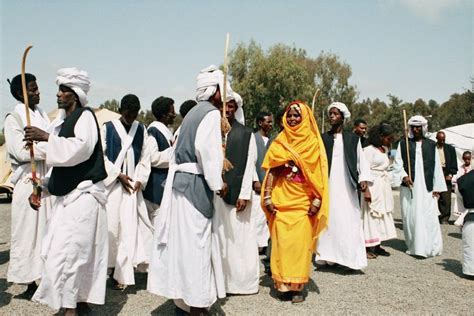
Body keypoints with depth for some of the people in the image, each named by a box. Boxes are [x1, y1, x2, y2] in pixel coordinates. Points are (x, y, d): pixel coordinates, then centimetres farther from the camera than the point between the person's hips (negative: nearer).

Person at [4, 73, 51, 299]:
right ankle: (30, 282, 12)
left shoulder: (42, 115, 13)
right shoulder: (14, 118, -4)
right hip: (28, 181, -5)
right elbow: (21, 152, -13)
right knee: (28, 231, 2)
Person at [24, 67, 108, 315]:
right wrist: (44, 183, 19)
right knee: (77, 251, 12)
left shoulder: (85, 116, -7)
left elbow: (80, 148, -25)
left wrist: (46, 137, -23)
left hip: (83, 194, -8)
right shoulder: (63, 121, 16)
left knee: (69, 251, -10)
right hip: (68, 194, 8)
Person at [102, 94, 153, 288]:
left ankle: (123, 273, 6)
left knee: (130, 226, -2)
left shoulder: (141, 130, 8)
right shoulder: (108, 128, 1)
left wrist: (140, 180, -6)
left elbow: (145, 158, 8)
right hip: (111, 184, -2)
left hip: (132, 185, 2)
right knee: (111, 224, -2)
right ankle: (110, 267, 14)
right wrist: (118, 174, -8)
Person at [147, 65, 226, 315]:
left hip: (179, 179, 9)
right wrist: (216, 181, -14)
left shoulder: (194, 112, 18)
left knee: (182, 237, 14)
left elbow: (189, 146, 14)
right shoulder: (211, 112, -10)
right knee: (196, 239, -1)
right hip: (196, 183, -9)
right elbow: (205, 147, -22)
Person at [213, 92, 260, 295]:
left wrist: (244, 195, -8)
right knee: (219, 236, 4)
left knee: (240, 236, 2)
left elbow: (249, 165, -1)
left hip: (237, 192, -1)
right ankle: (221, 280, 15)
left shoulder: (246, 134, 5)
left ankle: (243, 280, 14)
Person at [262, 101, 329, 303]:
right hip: (282, 200, 2)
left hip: (304, 201, -1)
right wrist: (267, 197, -3)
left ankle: (298, 286, 9)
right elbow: (271, 171, 5)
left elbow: (319, 174, 0)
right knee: (282, 242, 1)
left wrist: (317, 200, -8)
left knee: (301, 242, -2)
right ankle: (283, 284, 12)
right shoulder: (279, 142, 8)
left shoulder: (313, 143, 2)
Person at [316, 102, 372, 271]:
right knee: (329, 219, 2)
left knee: (348, 220, -3)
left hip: (346, 187, -1)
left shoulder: (352, 138, 6)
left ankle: (349, 257, 4)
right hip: (328, 185, 1)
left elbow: (361, 160, 6)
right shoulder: (323, 138, 8)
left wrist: (364, 178, -6)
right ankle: (329, 256, 9)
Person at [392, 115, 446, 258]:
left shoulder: (431, 145, 10)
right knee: (410, 216, 3)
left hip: (427, 187, 0)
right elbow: (397, 163, 2)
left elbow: (437, 167, 8)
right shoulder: (403, 143, 7)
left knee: (429, 217, -4)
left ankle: (431, 247, 4)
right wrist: (403, 176, -15)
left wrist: (437, 187, 3)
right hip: (409, 186, 0)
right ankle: (414, 246, 13)